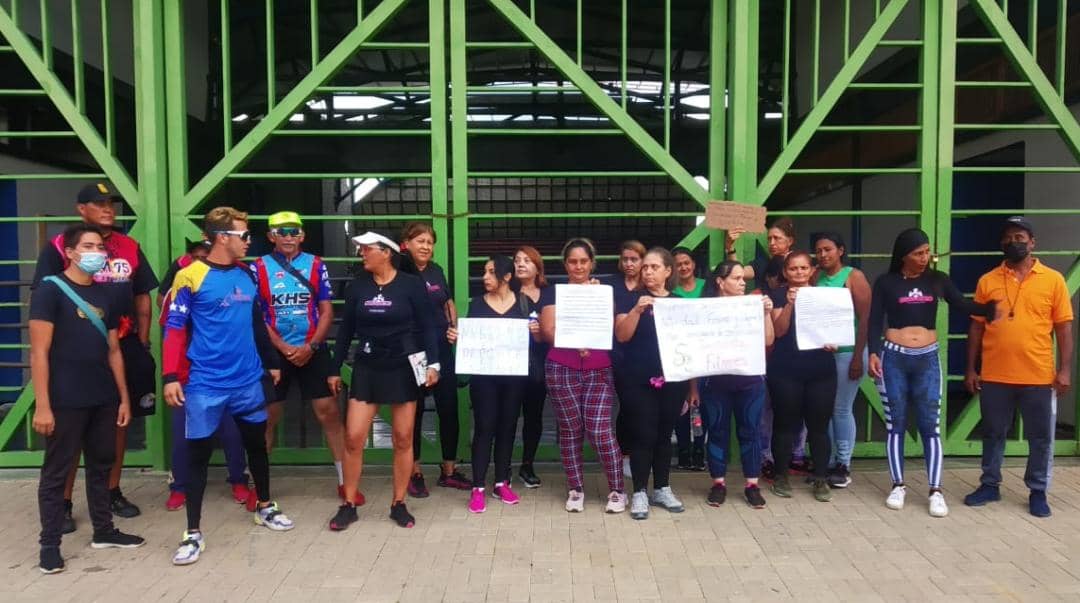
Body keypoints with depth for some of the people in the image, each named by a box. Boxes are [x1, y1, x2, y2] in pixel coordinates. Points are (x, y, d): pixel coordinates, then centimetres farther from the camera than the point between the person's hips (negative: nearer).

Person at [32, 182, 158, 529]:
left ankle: (113, 492, 24)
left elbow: (142, 297, 13)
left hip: (123, 347, 4)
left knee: (118, 419, 11)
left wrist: (143, 342, 7)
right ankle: (63, 502, 12)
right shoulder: (59, 247, -4)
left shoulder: (130, 248, 8)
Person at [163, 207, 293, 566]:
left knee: (257, 444, 17)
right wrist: (170, 376, -15)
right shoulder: (191, 277, -11)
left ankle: (264, 507, 37)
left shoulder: (247, 275, 6)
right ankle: (193, 532, 15)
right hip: (205, 385, -5)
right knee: (198, 453, 3)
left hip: (248, 380, 6)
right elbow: (174, 329, -10)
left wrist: (271, 361, 19)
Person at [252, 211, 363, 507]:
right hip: (274, 353, 0)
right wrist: (283, 348, -11)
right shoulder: (259, 268, -1)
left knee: (329, 413, -1)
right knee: (266, 418, 8)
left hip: (313, 351, 0)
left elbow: (326, 311, 2)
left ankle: (344, 480, 8)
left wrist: (310, 347, -10)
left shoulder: (316, 265, 2)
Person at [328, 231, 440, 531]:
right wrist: (335, 370, 9)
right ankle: (348, 505, 12)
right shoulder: (358, 285, 4)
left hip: (403, 367, -2)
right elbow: (346, 329, 8)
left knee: (403, 439, 5)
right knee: (353, 438, -2)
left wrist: (433, 363, -12)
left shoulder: (411, 284, -7)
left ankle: (399, 504, 18)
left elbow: (427, 326, -4)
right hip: (367, 367, 3)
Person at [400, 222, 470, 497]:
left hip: (442, 349, 5)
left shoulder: (436, 271, 8)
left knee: (449, 408, 7)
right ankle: (415, 473, 21)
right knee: (414, 411, 6)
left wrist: (455, 328, 7)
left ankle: (449, 471, 22)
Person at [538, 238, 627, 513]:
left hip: (599, 370, 0)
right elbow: (548, 331, -3)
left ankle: (617, 490, 9)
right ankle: (575, 489, 19)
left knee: (600, 430, -6)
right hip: (562, 369, 0)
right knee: (569, 430, 5)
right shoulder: (553, 293, 7)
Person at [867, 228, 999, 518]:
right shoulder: (886, 282, 0)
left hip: (928, 359, 1)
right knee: (896, 423, 4)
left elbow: (964, 306, 0)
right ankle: (898, 486, 15)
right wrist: (873, 353, -12)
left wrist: (994, 306, -18)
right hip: (893, 357, -1)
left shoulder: (937, 280, 5)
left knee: (931, 425, -1)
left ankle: (936, 491, 5)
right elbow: (875, 321, 0)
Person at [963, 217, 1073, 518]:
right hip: (994, 376, 1)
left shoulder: (1053, 279, 1)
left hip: (1039, 377, -1)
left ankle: (1038, 492, 24)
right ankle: (990, 486, 26)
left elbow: (1064, 328, 1)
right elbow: (976, 327, 5)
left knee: (1041, 437, 9)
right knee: (993, 434, 12)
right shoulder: (987, 281, 3)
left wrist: (1065, 369, -5)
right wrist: (971, 369, 2)